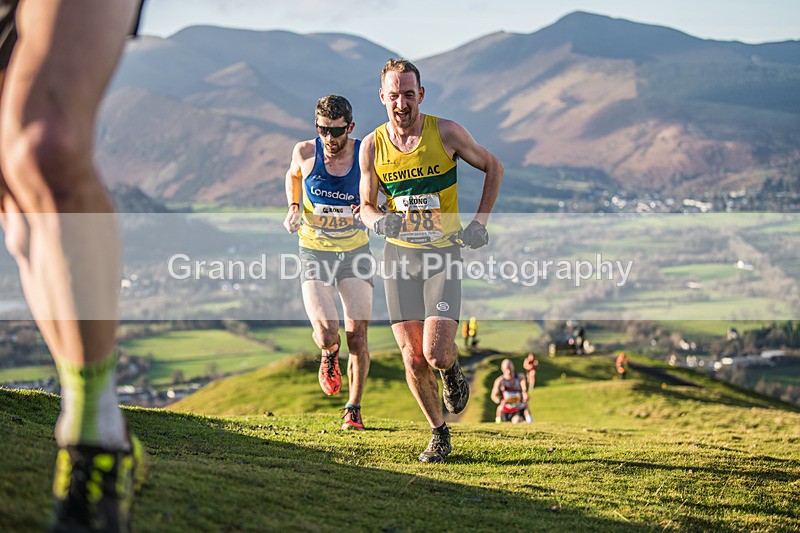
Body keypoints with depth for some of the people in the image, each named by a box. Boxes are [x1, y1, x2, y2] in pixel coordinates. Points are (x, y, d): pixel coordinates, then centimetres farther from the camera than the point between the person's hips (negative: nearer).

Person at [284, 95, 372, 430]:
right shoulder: (305, 152, -8)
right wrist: (294, 207, -1)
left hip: (355, 252, 0)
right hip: (314, 252, 0)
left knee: (357, 338, -5)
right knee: (326, 335, -17)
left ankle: (354, 408, 15)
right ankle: (329, 355, 21)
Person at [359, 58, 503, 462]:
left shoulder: (446, 133, -6)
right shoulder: (372, 146, 0)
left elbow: (493, 168, 9)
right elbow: (366, 205, 10)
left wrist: (480, 222, 0)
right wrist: (379, 221, -14)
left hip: (443, 252, -2)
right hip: (398, 255, 2)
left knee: (436, 354, -16)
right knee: (413, 360, -1)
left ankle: (453, 370, 22)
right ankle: (439, 433, 20)